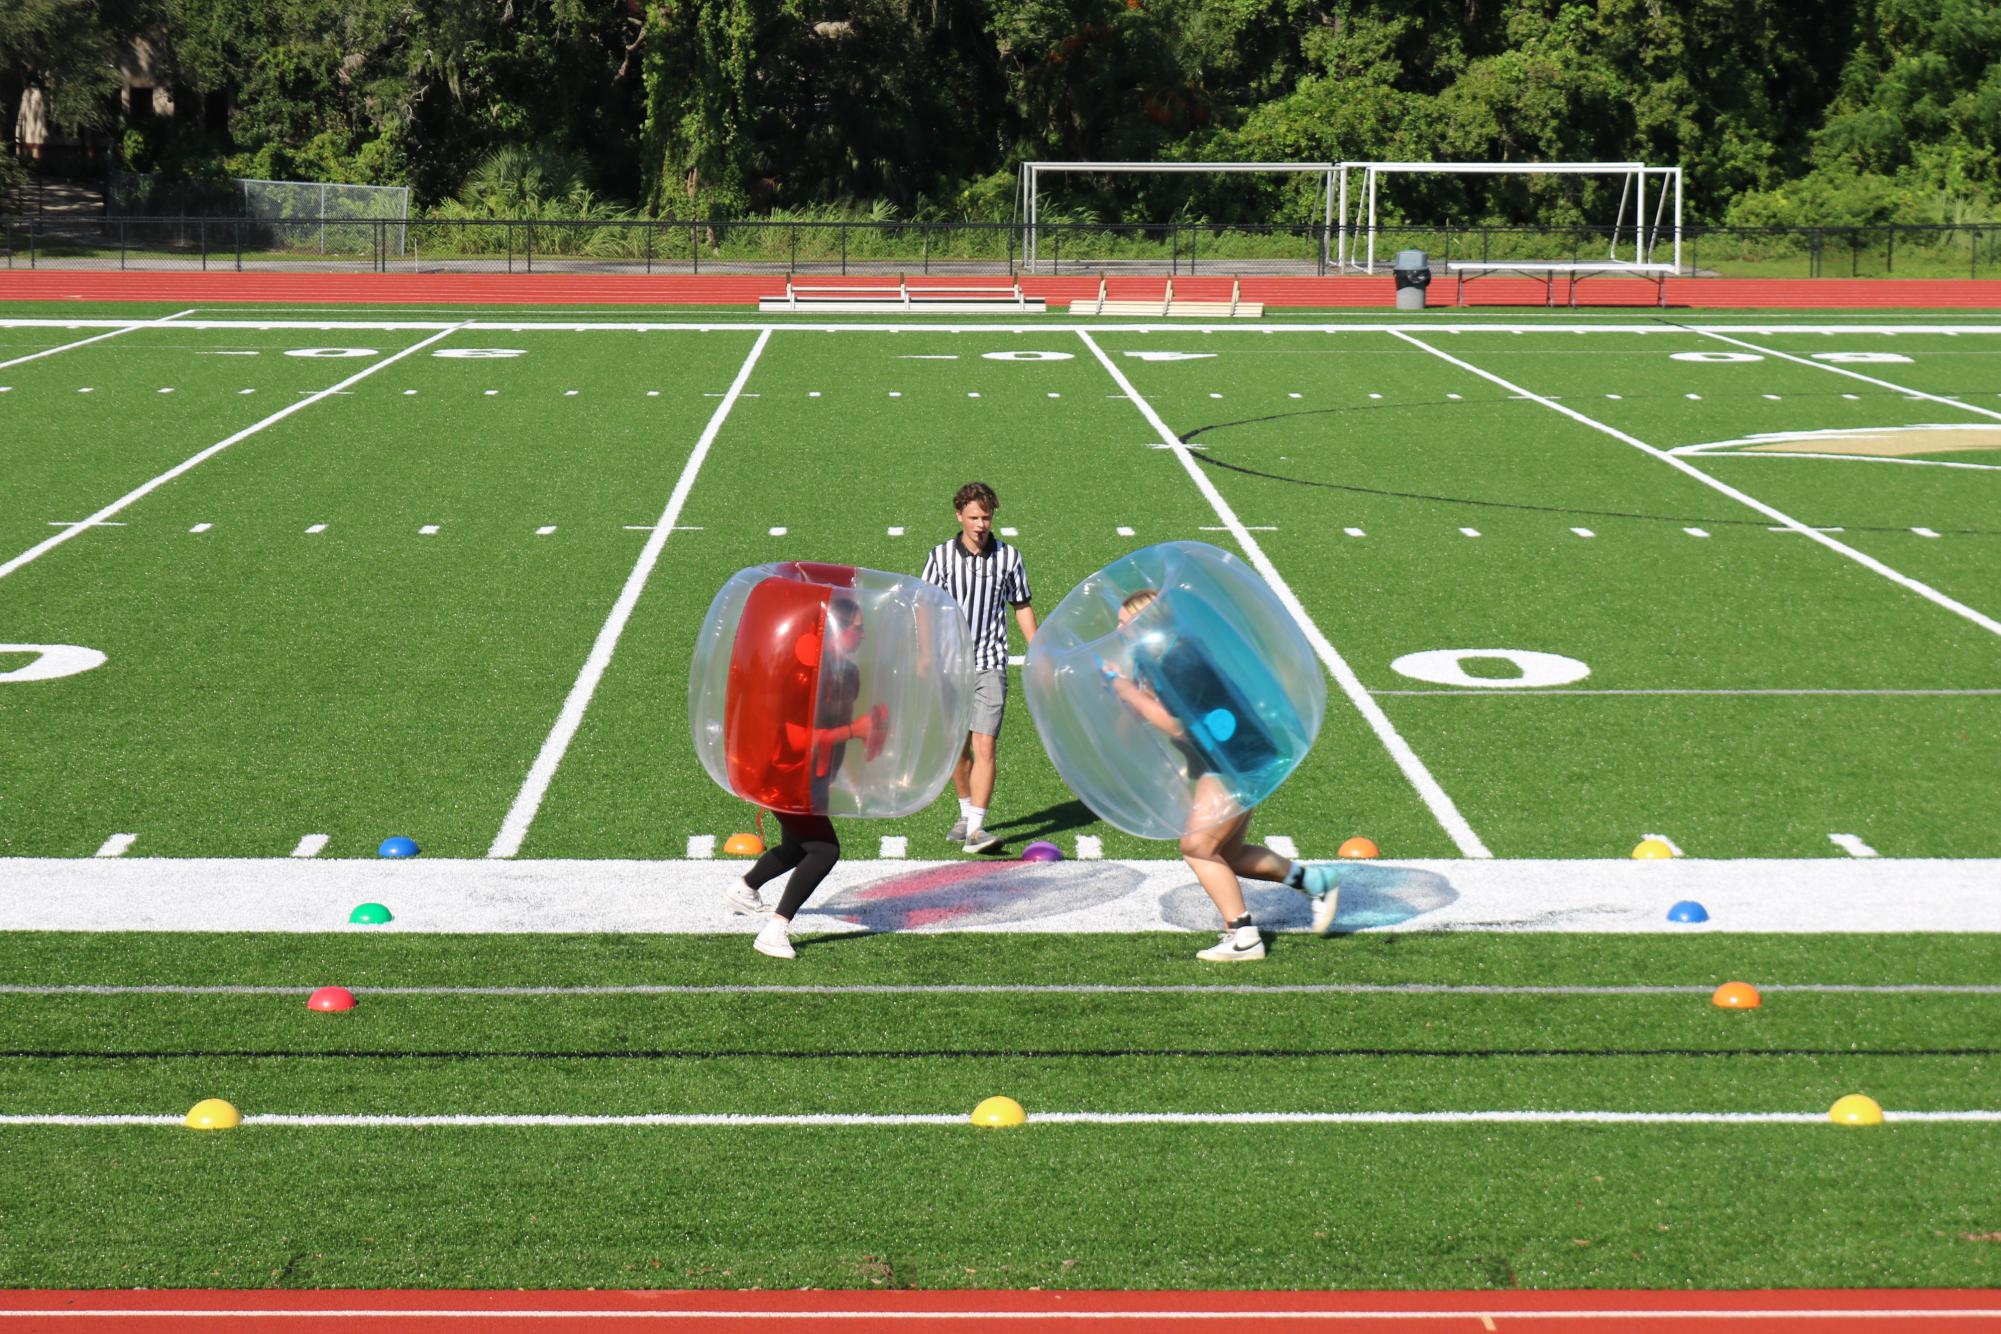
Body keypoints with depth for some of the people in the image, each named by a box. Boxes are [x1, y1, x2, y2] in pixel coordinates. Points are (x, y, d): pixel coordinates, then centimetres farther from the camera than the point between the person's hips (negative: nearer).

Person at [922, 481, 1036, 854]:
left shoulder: (1008, 557, 1)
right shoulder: (941, 556, -1)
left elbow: (1022, 607, 12)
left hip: (991, 665, -1)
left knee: (985, 746, -13)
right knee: (958, 748, 12)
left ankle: (976, 828, -16)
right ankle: (966, 813, 31)